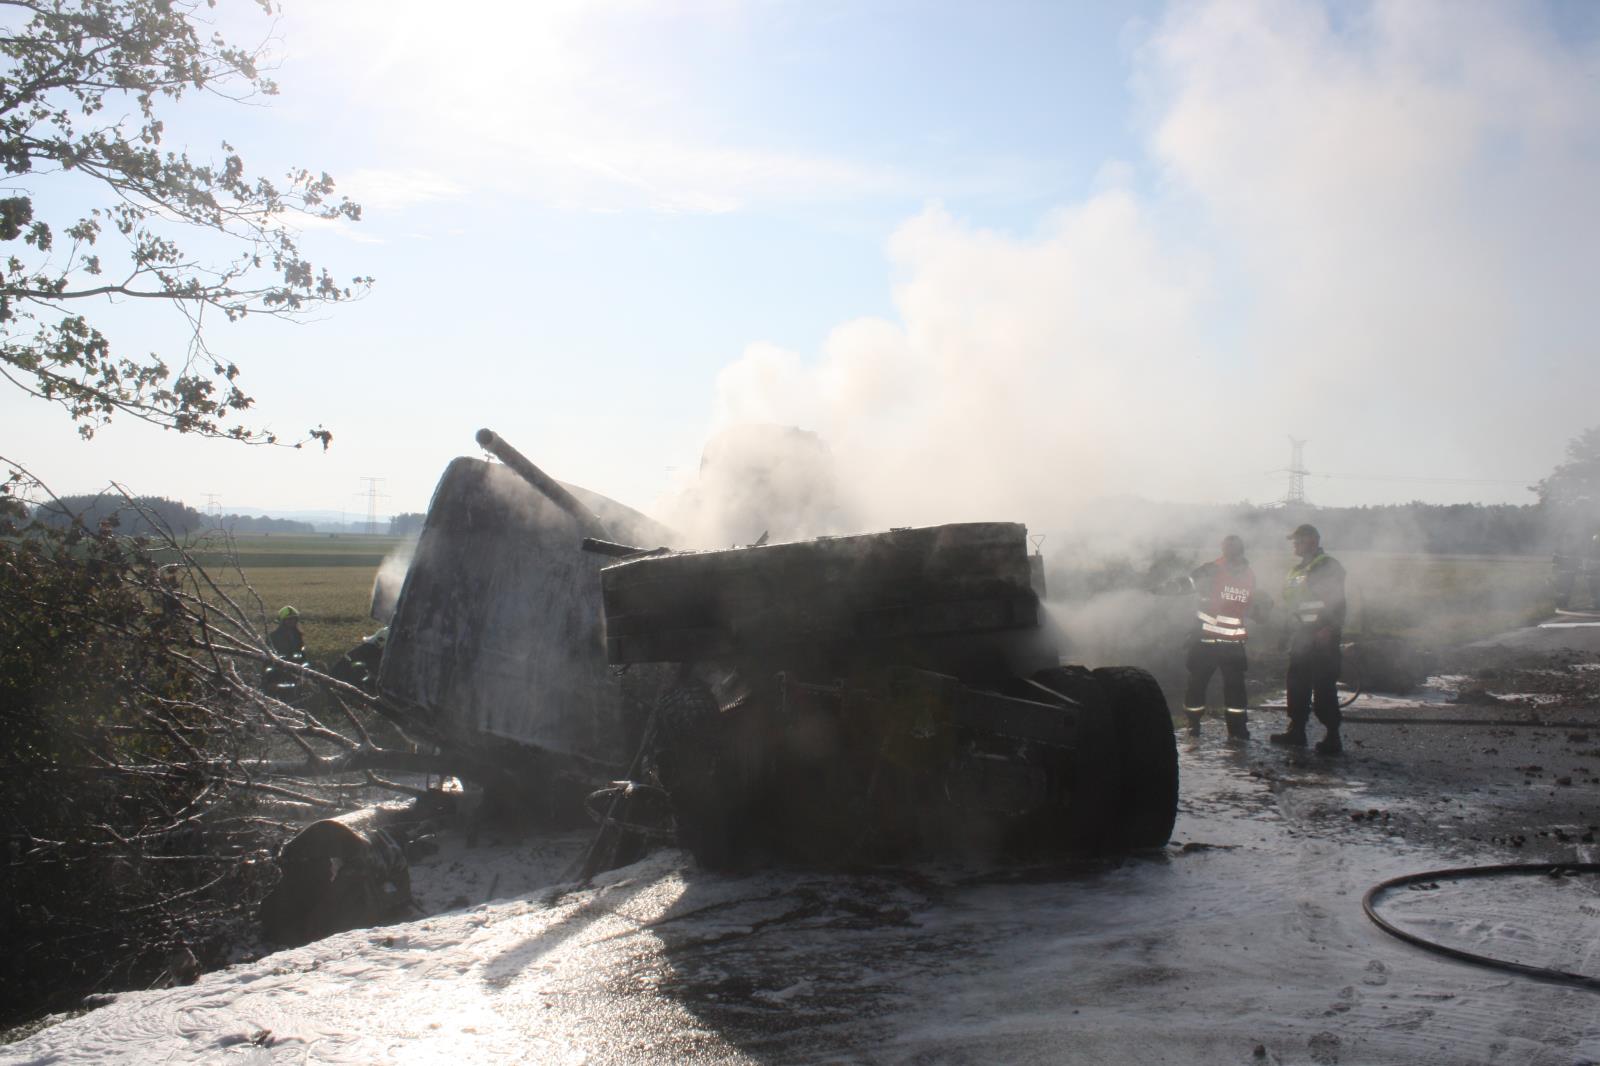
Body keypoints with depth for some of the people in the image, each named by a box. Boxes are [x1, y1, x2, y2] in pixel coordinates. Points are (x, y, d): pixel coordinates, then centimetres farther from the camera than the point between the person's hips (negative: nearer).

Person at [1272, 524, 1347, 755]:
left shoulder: (1330, 567, -6)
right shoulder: (1296, 569, 19)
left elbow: (1336, 602, -13)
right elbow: (1289, 600, 25)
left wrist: (1329, 629, -22)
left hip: (1322, 636, -8)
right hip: (1301, 635, 8)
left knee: (1324, 686, -9)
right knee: (1297, 684, 10)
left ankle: (1333, 737, -7)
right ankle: (1296, 730, 18)